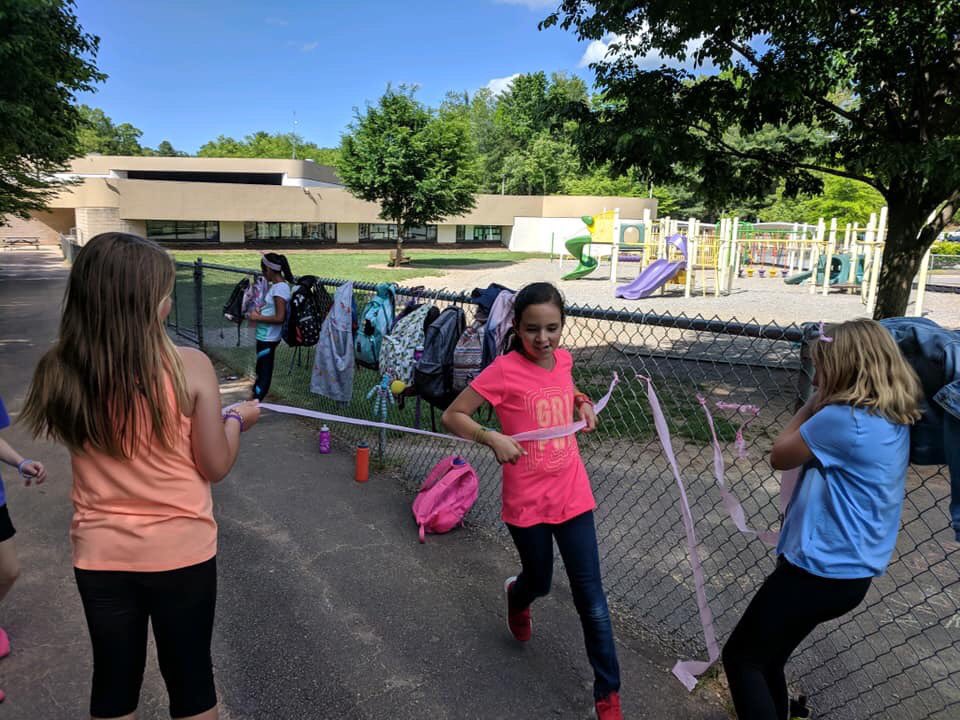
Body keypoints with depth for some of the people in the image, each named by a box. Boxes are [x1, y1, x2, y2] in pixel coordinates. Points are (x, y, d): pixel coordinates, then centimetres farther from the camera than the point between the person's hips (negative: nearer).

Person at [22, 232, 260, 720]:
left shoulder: (59, 371, -9)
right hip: (181, 552, -3)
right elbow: (216, 467, -11)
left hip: (99, 556, 3)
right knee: (190, 678, 19)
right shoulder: (189, 367, -19)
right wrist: (237, 418, 6)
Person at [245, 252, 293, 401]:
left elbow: (279, 318, -26)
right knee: (261, 369, 21)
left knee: (264, 372, 3)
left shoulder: (280, 288, -21)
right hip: (265, 336, 9)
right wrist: (260, 311, 2)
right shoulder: (277, 285, 7)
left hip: (268, 338, -9)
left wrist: (258, 317, -16)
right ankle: (254, 400, 34)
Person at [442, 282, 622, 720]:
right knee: (539, 581, 20)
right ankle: (517, 595, 58)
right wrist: (492, 438, -27)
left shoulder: (563, 359, -1)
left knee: (591, 598, 6)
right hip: (527, 501, -3)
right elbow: (452, 415, -12)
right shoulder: (504, 370, -16)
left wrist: (581, 401, 3)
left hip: (572, 495, 4)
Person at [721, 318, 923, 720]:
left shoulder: (842, 419, -25)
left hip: (820, 571, -9)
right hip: (851, 571, 9)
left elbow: (779, 457, -10)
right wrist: (821, 406, -1)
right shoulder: (894, 420, 5)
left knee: (740, 659, 7)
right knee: (765, 660, 22)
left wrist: (815, 404, -6)